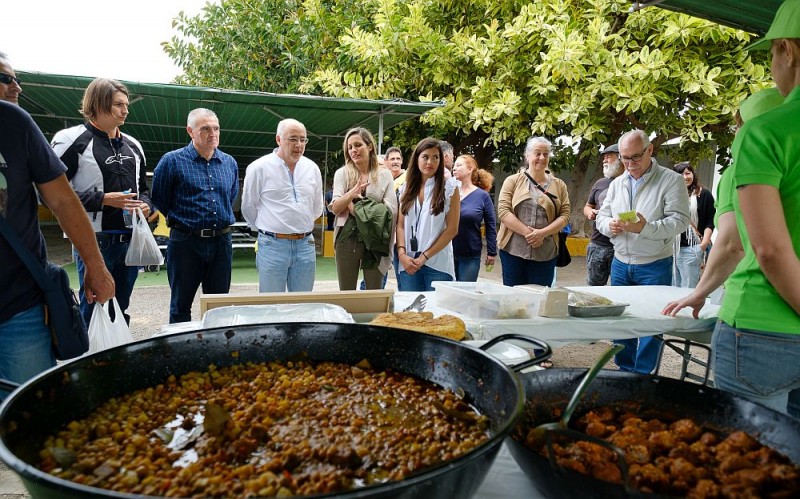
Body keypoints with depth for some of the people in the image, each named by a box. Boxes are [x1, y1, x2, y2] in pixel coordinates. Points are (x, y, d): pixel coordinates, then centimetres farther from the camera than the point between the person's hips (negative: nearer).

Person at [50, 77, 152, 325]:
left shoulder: (133, 145, 14)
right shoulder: (72, 140, -5)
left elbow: (143, 188, 23)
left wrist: (146, 205, 1)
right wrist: (103, 199, -17)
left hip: (130, 241, 6)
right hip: (94, 241, -6)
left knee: (120, 310, 15)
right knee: (92, 310, 3)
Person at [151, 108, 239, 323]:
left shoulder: (230, 163, 8)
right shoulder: (172, 161, -5)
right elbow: (160, 199, 2)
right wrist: (180, 220, 8)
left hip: (222, 242, 4)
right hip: (186, 242, -4)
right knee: (181, 306, 9)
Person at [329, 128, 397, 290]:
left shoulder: (385, 175, 4)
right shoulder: (342, 173, 4)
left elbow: (392, 209, -6)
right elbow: (335, 208, -6)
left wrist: (358, 207, -10)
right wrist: (353, 193, -25)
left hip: (375, 240, 0)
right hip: (347, 239, 0)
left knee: (374, 292, 8)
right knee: (346, 293, 8)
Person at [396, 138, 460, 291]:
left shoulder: (449, 188, 0)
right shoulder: (407, 188, 10)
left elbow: (452, 229, -5)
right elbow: (401, 225, 8)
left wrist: (425, 257, -10)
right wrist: (402, 253, -8)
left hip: (438, 264, -3)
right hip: (408, 263, 3)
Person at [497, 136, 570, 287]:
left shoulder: (559, 185, 10)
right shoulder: (513, 181, 3)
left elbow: (565, 215, 2)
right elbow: (503, 211, -7)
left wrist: (543, 233, -15)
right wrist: (527, 232, -16)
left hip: (545, 253, 2)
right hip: (513, 250, -1)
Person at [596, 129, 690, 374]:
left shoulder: (671, 180, -7)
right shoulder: (617, 184, 10)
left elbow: (680, 220, -15)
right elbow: (601, 216, 13)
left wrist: (646, 228, -29)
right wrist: (609, 225, -11)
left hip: (654, 265, -5)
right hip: (620, 263, 5)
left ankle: (642, 375, 14)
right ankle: (624, 370, 27)